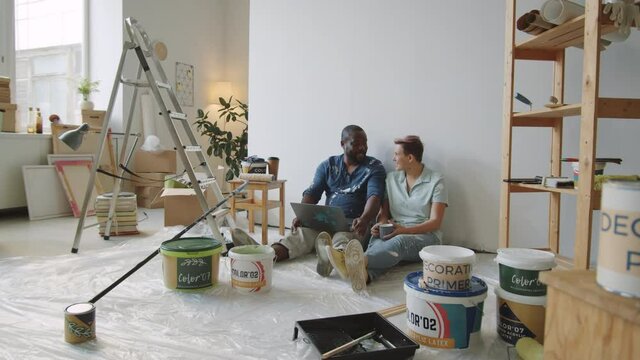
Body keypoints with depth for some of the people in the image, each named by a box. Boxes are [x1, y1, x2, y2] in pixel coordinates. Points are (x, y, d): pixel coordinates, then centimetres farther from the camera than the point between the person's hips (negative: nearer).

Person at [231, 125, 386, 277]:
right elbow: (312, 193, 4)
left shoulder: (374, 167, 4)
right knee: (302, 232, -29)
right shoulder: (328, 165, 14)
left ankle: (332, 258, -73)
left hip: (356, 223, -3)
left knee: (341, 238, -39)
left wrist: (365, 219, -35)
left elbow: (374, 196, -13)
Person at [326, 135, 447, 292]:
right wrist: (381, 224, -11)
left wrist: (405, 230, -21)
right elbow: (384, 211, 14)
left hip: (425, 236, -3)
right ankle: (364, 273, -66)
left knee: (399, 241, -39)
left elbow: (435, 222, -7)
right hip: (395, 233, 4)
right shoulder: (392, 178, 13)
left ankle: (361, 262, -68)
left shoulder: (436, 181, -1)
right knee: (377, 241, -33)